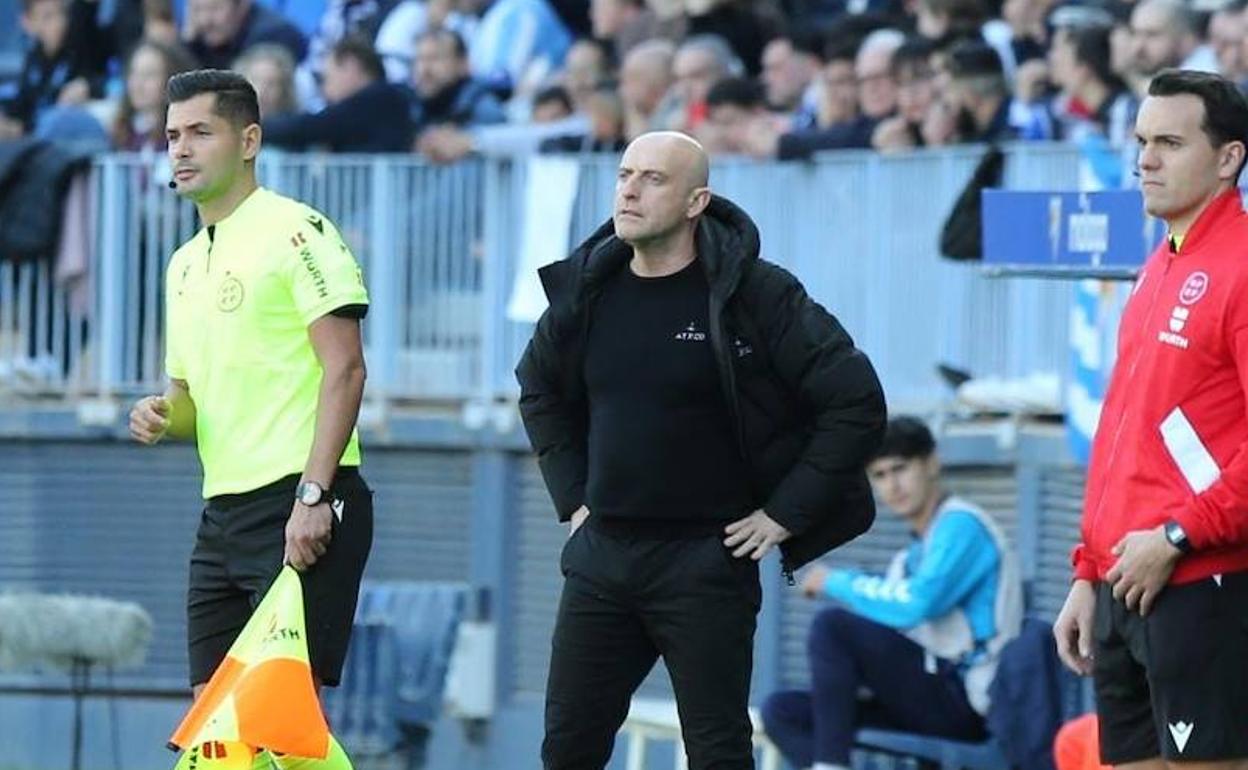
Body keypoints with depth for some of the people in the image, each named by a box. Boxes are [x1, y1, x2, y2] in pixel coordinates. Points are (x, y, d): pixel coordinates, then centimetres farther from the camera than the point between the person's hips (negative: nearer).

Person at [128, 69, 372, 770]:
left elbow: (344, 369, -14)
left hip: (299, 507, -9)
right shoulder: (186, 263, 20)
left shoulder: (295, 232, -7)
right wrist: (163, 417, 3)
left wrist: (312, 496, -20)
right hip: (224, 512, 9)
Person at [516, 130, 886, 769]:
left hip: (705, 564, -5)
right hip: (601, 557, 5)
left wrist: (786, 513, -11)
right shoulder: (585, 288, 5)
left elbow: (856, 401, -12)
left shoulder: (752, 293, -12)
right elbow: (538, 388, 25)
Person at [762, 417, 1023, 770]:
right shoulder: (914, 553, 22)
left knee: (833, 625, -21)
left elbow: (915, 605, -21)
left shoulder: (961, 526, -6)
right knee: (782, 710, 0)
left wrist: (836, 583, -8)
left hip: (964, 701, -9)